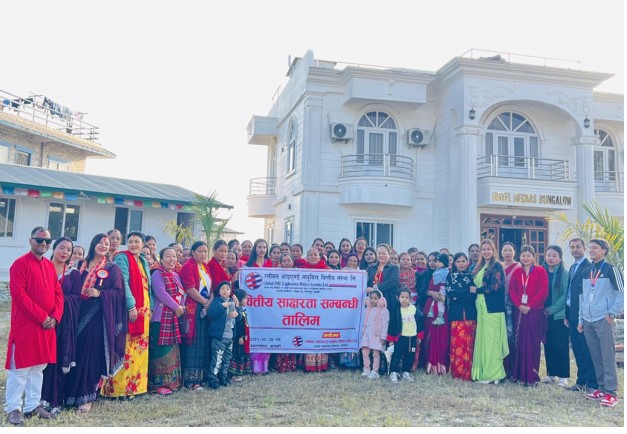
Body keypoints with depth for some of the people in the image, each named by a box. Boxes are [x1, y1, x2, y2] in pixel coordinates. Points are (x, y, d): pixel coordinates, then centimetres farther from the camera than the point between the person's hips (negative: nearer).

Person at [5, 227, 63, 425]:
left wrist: (55, 316, -5)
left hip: (47, 325, 7)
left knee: (38, 367, 13)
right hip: (25, 325, -7)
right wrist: (42, 316, -18)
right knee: (20, 368, 1)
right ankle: (13, 408, 12)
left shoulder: (50, 266, 12)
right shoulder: (20, 264, -9)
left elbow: (58, 293, 11)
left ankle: (33, 405, 23)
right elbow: (19, 295, -17)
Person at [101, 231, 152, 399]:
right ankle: (119, 387, -1)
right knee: (125, 349, -8)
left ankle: (135, 385, 17)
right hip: (128, 310, -8)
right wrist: (131, 306, -21)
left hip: (143, 310, 8)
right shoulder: (122, 258, -5)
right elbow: (122, 283, -16)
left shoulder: (144, 262, 18)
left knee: (140, 350, 9)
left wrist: (150, 307, 11)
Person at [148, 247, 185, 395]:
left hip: (175, 317, 8)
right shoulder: (157, 274, -7)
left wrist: (182, 307, -4)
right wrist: (176, 307, -15)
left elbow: (181, 294, 14)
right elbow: (161, 293, -18)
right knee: (161, 350, -6)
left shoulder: (176, 275, 17)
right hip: (161, 317, -8)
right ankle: (159, 384, 1)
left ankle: (172, 380, 19)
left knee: (172, 349, 11)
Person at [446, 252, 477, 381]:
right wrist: (468, 291, -9)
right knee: (457, 343, -5)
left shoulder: (472, 275, 13)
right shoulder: (451, 276, 12)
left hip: (470, 313, 1)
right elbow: (450, 293, -4)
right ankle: (457, 371, 3)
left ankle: (468, 372, 7)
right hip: (456, 313, -1)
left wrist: (458, 295, -12)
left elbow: (475, 293, 0)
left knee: (469, 343, -1)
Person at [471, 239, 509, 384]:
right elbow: (475, 284, 18)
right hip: (482, 307, 7)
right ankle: (484, 372, 12)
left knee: (491, 339, -3)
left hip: (493, 308, -7)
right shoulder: (479, 267, 17)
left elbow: (495, 286, -14)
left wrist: (477, 290, -6)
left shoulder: (497, 266, -5)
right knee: (483, 339, 7)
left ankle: (492, 374, 3)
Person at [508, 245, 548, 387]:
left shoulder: (540, 271, 0)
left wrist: (529, 306, -13)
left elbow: (544, 292, -8)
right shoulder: (516, 272, 12)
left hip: (535, 312, -4)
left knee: (532, 343, -2)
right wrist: (519, 305, -9)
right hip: (519, 312, 4)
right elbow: (512, 291, 7)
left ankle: (532, 376, 4)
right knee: (519, 342, 6)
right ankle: (518, 374, 15)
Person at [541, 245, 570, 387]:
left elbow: (566, 295, -9)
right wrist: (543, 309, -1)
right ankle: (551, 373, 18)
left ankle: (563, 376, 4)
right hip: (545, 315, 4)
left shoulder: (564, 274, -4)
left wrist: (551, 309, -12)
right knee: (548, 345, 8)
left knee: (561, 345, -4)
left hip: (559, 315, -4)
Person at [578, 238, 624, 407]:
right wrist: (581, 319, 15)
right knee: (596, 357, 9)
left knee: (608, 357, -5)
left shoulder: (611, 270, -4)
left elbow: (622, 294, -6)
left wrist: (612, 314, -10)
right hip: (588, 321, 6)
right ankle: (602, 388, 17)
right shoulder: (587, 272, 14)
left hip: (604, 320, -6)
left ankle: (611, 393, -1)